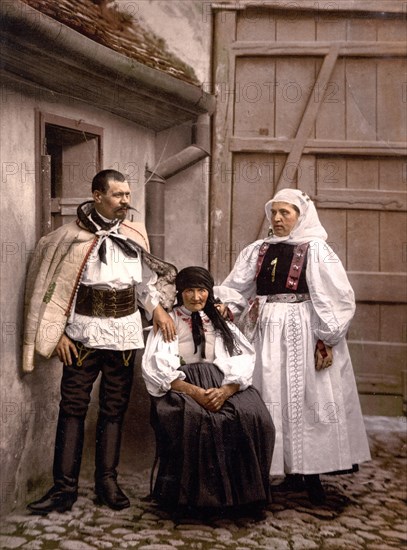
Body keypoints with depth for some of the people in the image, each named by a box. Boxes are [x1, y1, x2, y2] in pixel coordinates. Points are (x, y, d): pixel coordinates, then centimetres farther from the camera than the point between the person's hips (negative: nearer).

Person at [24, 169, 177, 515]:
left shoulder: (135, 234, 7)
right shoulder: (72, 237, -6)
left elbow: (144, 280, 15)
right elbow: (54, 287, -4)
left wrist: (157, 308, -1)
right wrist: (58, 333, -8)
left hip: (125, 333, 3)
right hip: (84, 333, -3)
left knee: (114, 409, 8)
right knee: (72, 408, -3)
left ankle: (107, 480, 19)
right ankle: (64, 487, 4)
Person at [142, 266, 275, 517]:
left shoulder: (221, 322, 22)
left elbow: (243, 360, 6)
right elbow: (157, 368, -3)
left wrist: (225, 391, -16)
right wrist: (194, 392, -18)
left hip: (222, 386, 3)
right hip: (181, 387, -2)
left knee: (252, 416, -29)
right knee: (193, 418, -37)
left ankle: (243, 494, -16)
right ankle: (192, 496, -22)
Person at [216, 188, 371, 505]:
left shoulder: (315, 250, -2)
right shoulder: (258, 251, 12)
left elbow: (337, 297, -8)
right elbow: (235, 287, 10)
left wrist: (327, 339, -13)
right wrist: (225, 306, -10)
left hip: (303, 333, -5)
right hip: (267, 333, 5)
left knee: (306, 398, -1)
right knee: (274, 400, 5)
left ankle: (311, 474, 8)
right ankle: (291, 471, 15)